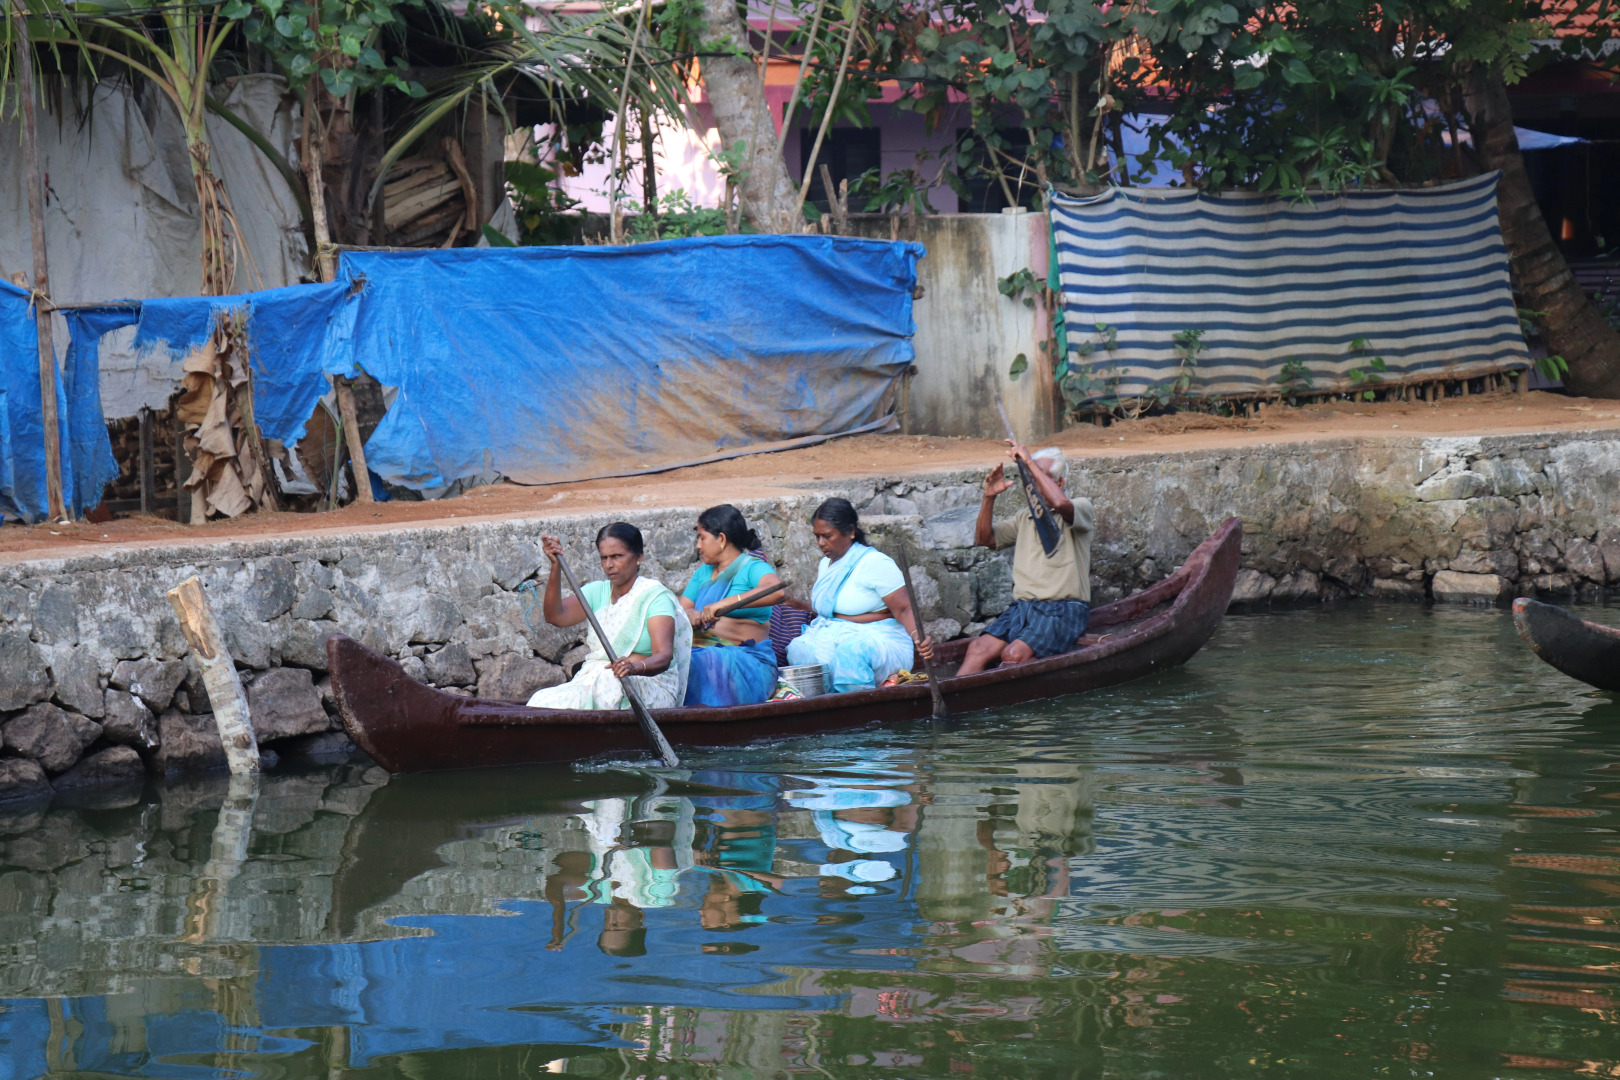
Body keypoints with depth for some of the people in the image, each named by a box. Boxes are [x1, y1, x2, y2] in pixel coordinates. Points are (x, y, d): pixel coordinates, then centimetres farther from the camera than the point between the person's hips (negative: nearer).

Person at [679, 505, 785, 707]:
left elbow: (777, 589, -21)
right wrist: (689, 615, -9)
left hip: (747, 659, -6)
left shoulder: (752, 568, 1)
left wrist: (725, 603, -28)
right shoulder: (702, 574, 25)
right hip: (701, 653, 6)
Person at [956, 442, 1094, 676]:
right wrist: (989, 498, 6)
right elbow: (984, 539, 21)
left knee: (1014, 654, -32)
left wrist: (1030, 461, -15)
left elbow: (1060, 503, -21)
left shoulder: (1081, 508, 2)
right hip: (1023, 607, 5)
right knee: (978, 648, -22)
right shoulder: (1025, 518, 23)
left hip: (1063, 610, -5)